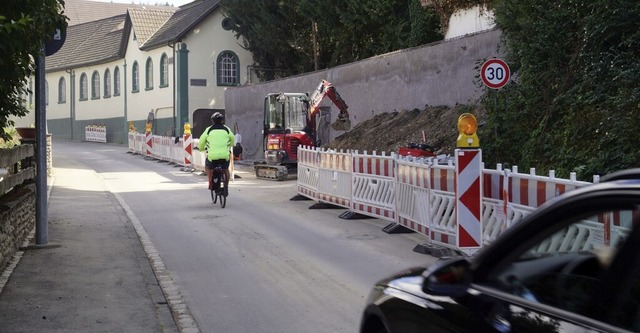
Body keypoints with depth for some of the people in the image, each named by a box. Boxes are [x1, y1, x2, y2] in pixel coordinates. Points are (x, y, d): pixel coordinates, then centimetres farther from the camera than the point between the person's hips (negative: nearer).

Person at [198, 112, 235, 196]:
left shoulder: (209, 130, 6)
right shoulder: (226, 129, 10)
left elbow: (201, 141, 14)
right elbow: (232, 139, 27)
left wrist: (201, 148, 36)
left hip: (212, 156, -1)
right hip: (225, 156, 1)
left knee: (207, 166, 29)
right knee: (226, 170, 28)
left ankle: (211, 182, 13)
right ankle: (226, 187, 22)